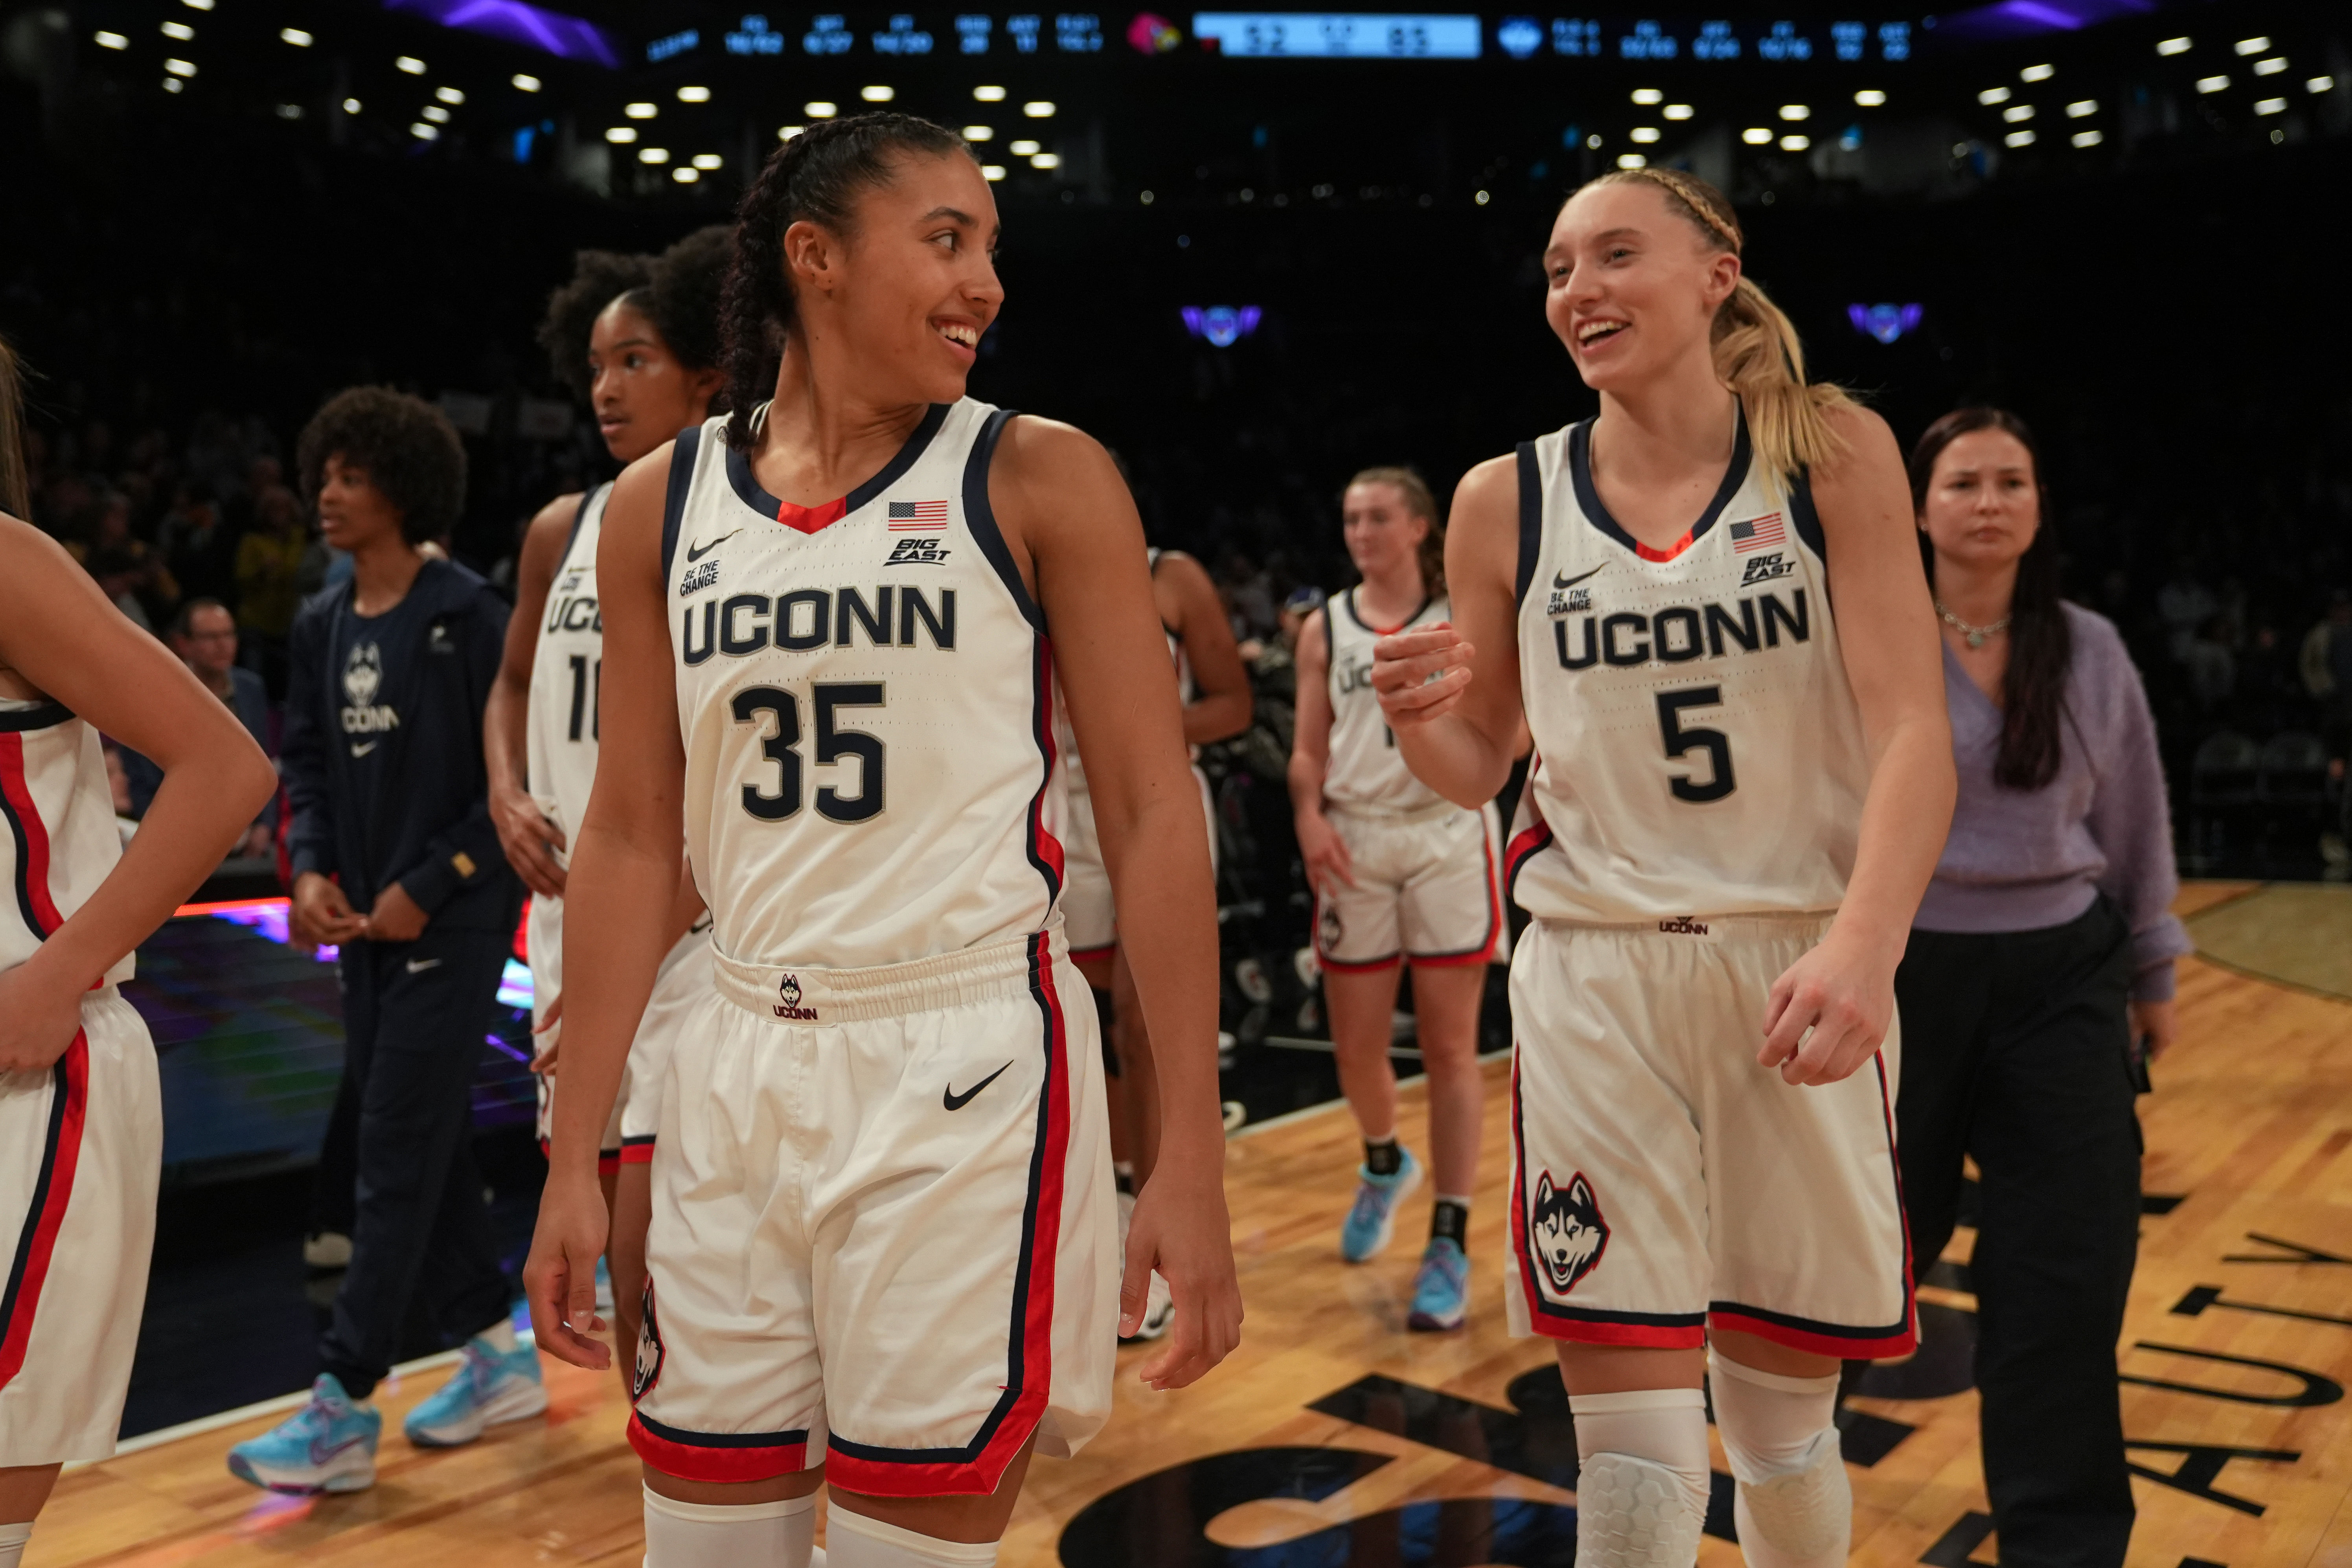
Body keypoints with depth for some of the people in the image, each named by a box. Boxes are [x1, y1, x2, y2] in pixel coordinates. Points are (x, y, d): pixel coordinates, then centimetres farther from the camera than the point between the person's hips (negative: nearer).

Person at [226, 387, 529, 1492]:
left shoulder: (465, 614, -11)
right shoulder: (320, 627, 10)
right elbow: (308, 763, 14)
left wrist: (426, 886, -15)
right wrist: (311, 869, -3)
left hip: (452, 920, -8)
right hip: (367, 923, 8)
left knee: (397, 1154, -5)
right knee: (424, 1143, 13)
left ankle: (342, 1411, 3)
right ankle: (497, 1359, 28)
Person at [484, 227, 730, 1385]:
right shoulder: (563, 531, 9)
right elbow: (513, 685, 23)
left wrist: (657, 921, -15)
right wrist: (508, 800, 3)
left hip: (703, 924, -6)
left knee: (656, 1223, -10)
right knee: (618, 1217, 15)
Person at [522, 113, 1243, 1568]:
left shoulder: (1040, 480, -4)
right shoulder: (661, 505, 6)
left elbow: (1155, 813, -7)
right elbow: (633, 836, 8)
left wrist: (1191, 1164, -11)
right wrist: (574, 1159, 5)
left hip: (968, 1070, -3)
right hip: (744, 1071, 4)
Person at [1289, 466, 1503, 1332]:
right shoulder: (1324, 629, 10)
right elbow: (1309, 749, 9)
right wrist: (1310, 817, -7)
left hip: (1447, 836, -3)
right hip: (1355, 843, 3)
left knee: (1449, 1047, -2)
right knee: (1356, 1047, 8)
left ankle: (1449, 1245, 3)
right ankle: (1384, 1164, 39)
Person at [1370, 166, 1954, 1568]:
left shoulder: (1833, 453, -1)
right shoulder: (1506, 502, 1)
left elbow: (1913, 728, -10)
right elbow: (1480, 770, 9)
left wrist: (1865, 942, -26)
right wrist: (1418, 720, -14)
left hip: (1805, 971, 0)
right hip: (1597, 977, 0)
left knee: (1786, 1424, 14)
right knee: (1634, 1449, -1)